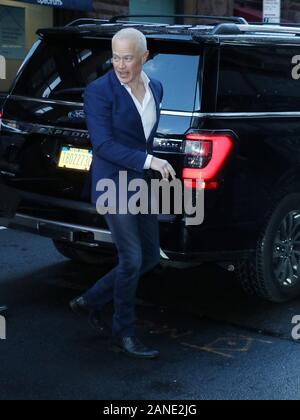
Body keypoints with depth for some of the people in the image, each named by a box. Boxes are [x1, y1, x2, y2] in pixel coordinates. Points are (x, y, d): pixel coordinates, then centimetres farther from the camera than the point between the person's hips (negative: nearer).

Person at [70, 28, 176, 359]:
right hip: (113, 184, -7)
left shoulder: (155, 89, 8)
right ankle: (124, 335, 11)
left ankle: (91, 301, 27)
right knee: (131, 259, -6)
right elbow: (103, 144, -18)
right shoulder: (99, 91, -13)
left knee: (150, 256, 12)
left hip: (142, 183, 8)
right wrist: (148, 161, -25)